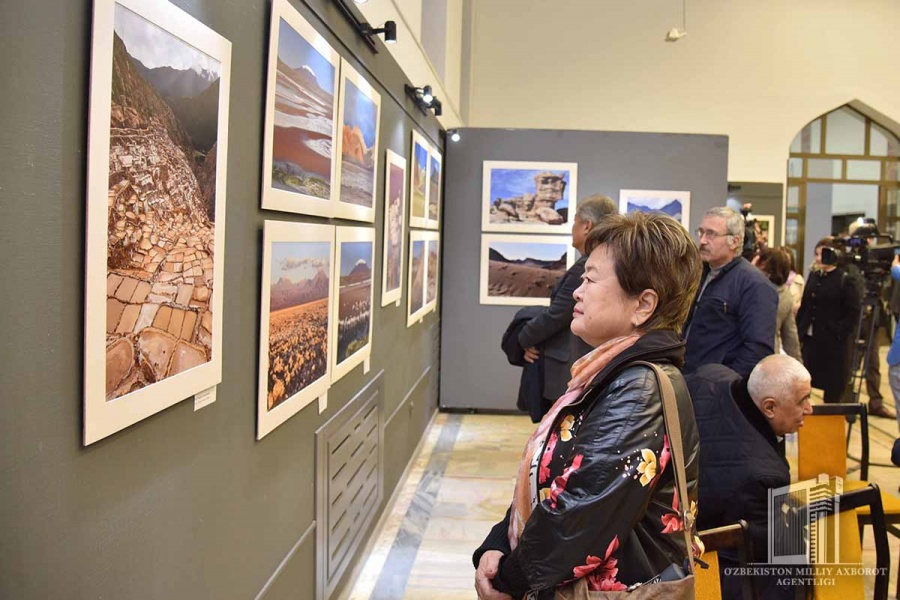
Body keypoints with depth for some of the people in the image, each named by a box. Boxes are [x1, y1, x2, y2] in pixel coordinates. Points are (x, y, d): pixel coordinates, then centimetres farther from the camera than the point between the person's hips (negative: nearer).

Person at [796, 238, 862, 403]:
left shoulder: (845, 280, -8)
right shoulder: (813, 276, 10)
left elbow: (854, 312, -11)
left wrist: (839, 332, -17)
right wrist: (799, 332, 7)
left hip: (834, 342, -6)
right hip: (811, 338, 6)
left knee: (833, 385, 3)